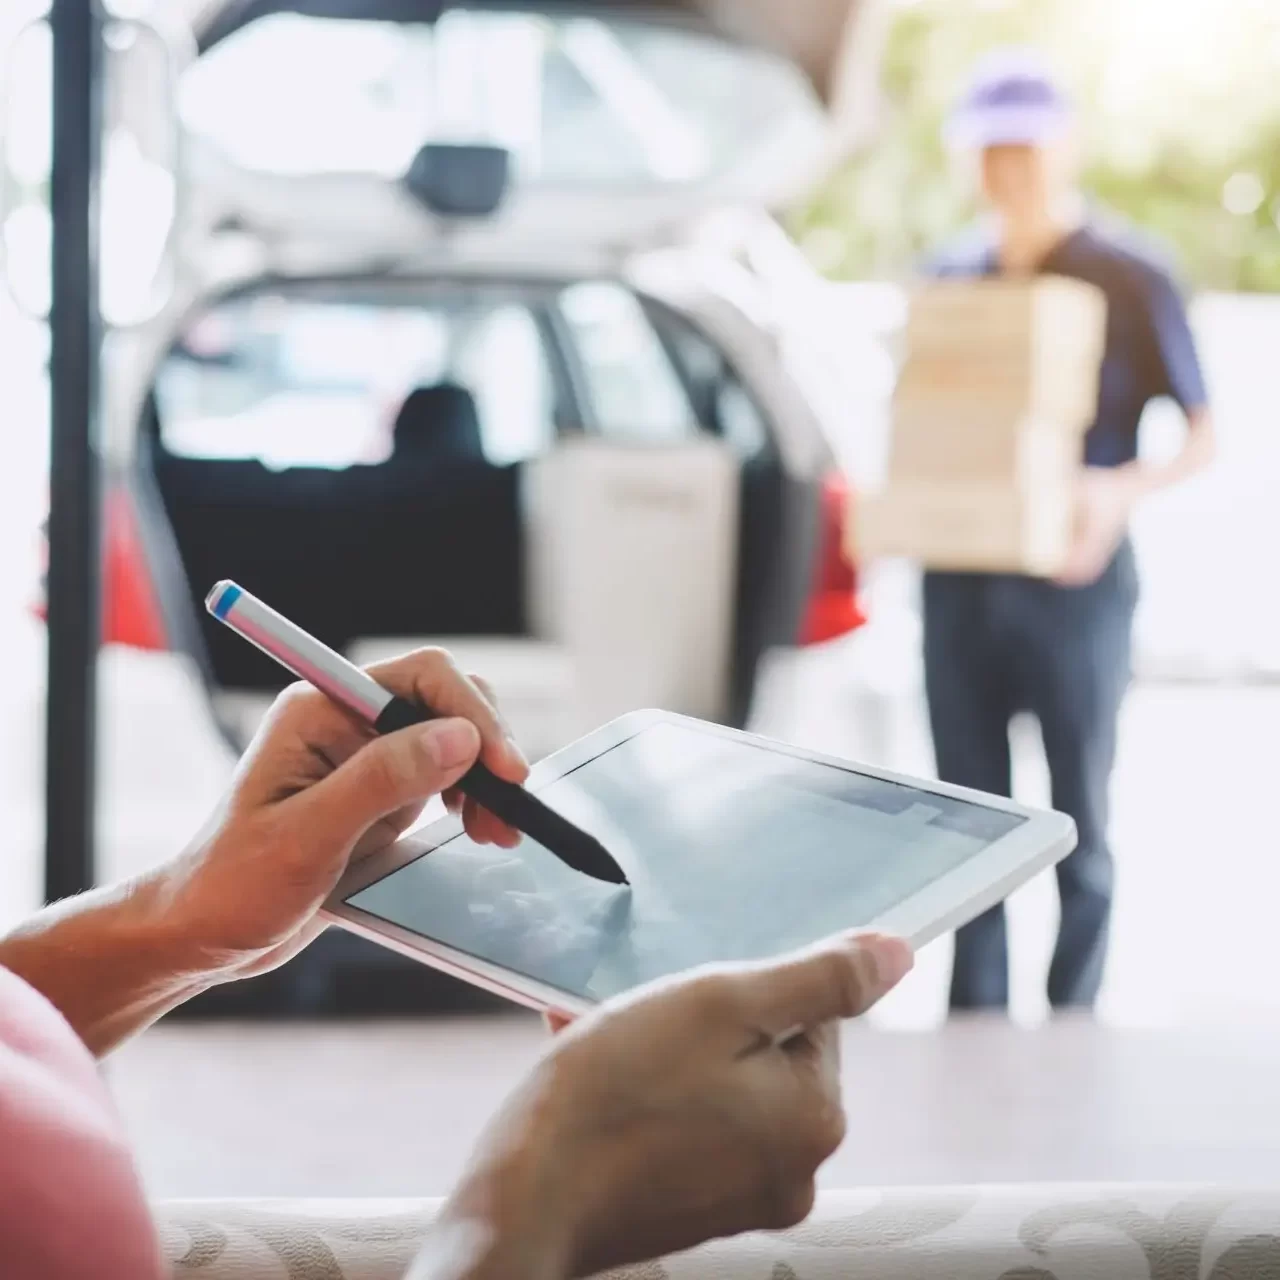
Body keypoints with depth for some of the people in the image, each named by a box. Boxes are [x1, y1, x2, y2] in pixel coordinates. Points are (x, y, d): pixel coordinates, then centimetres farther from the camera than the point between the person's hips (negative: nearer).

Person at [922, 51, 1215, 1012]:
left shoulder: (1131, 278, -2)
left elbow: (1201, 438, -3)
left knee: (1076, 826, 3)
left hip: (1074, 582, -4)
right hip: (957, 580, 5)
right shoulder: (950, 276, 12)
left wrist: (1123, 490, -22)